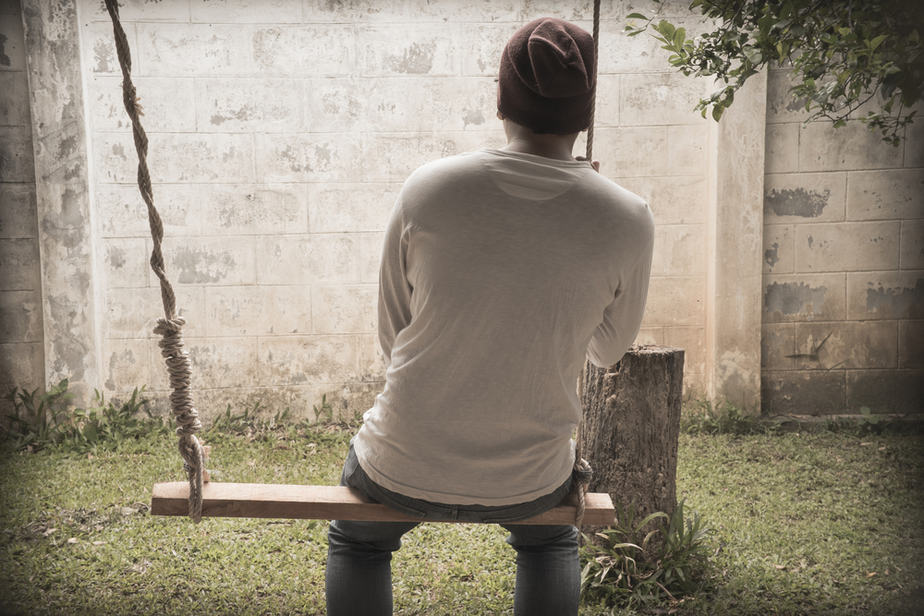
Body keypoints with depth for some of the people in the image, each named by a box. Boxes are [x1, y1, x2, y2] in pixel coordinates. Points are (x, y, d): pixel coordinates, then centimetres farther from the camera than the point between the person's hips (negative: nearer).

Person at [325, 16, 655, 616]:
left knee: (355, 542, 36)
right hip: (527, 480, 1)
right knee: (551, 541, 39)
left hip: (405, 466, 0)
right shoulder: (628, 219, -14)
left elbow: (392, 335, -3)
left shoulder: (426, 189, -14)